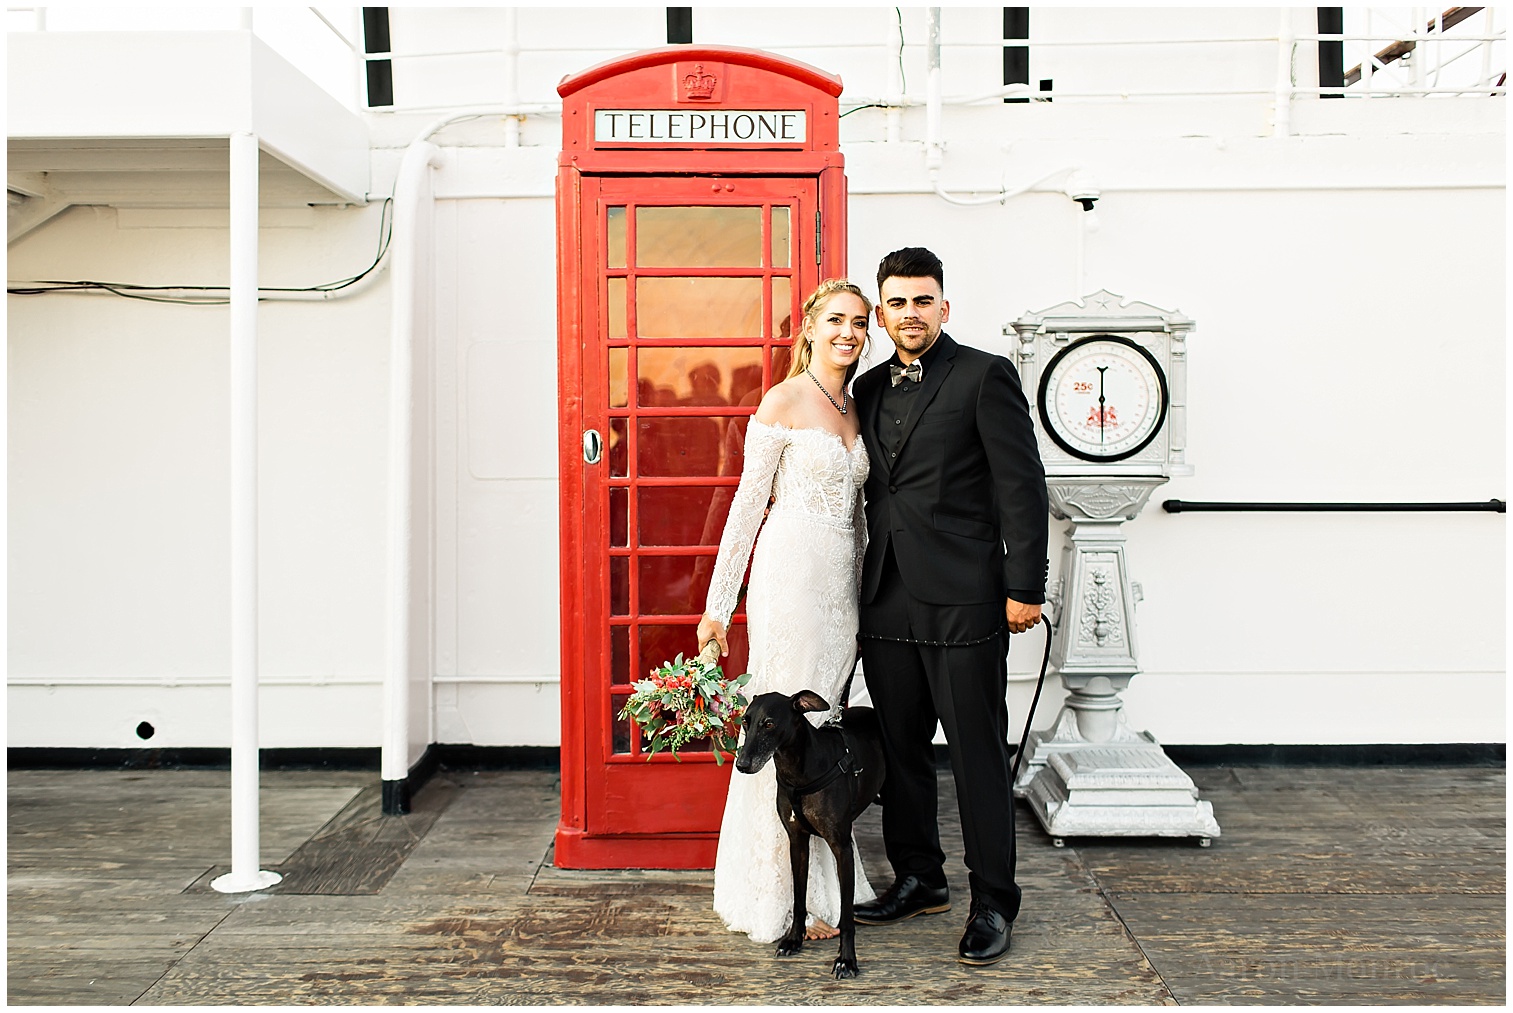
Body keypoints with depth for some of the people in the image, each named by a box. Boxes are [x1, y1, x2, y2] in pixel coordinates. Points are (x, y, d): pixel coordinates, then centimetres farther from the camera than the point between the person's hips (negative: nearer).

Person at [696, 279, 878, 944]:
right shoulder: (784, 401, -6)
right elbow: (748, 502, -7)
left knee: (824, 724, 12)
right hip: (791, 574, -7)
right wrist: (717, 605, -8)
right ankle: (786, 899, 8)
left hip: (842, 583, 7)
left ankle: (825, 884, 23)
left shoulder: (855, 408, 14)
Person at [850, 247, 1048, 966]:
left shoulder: (984, 375, -4)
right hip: (887, 601, 6)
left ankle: (992, 903, 15)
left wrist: (1025, 588, -11)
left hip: (963, 601, -6)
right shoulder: (869, 388, 14)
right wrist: (863, 584, 14)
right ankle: (918, 879, 30)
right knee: (899, 747, 14)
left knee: (978, 757, 2)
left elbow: (1022, 486, -7)